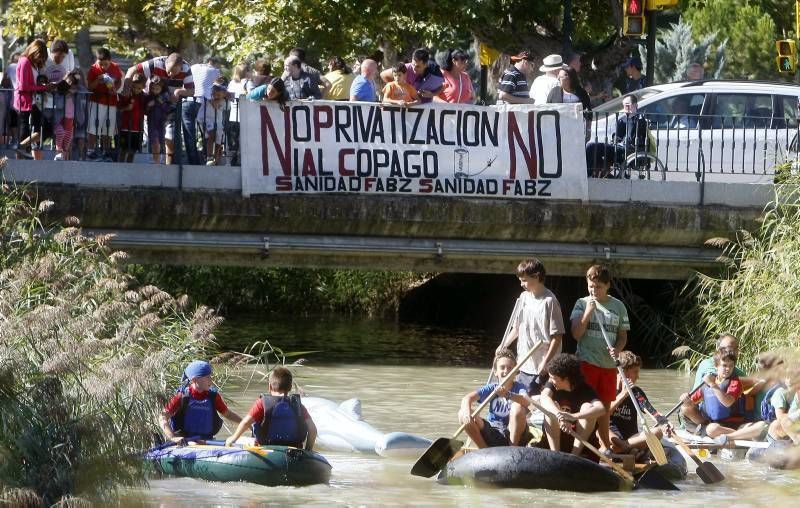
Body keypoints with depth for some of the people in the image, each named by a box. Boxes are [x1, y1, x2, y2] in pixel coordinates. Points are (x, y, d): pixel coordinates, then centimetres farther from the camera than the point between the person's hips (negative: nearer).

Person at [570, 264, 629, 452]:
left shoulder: (618, 306, 6)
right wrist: (588, 311, -16)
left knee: (605, 407, 11)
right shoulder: (582, 304, 0)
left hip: (609, 364, 3)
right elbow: (576, 334, -7)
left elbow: (623, 336, 11)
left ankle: (606, 446, 20)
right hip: (587, 361, -3)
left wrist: (617, 349, -10)